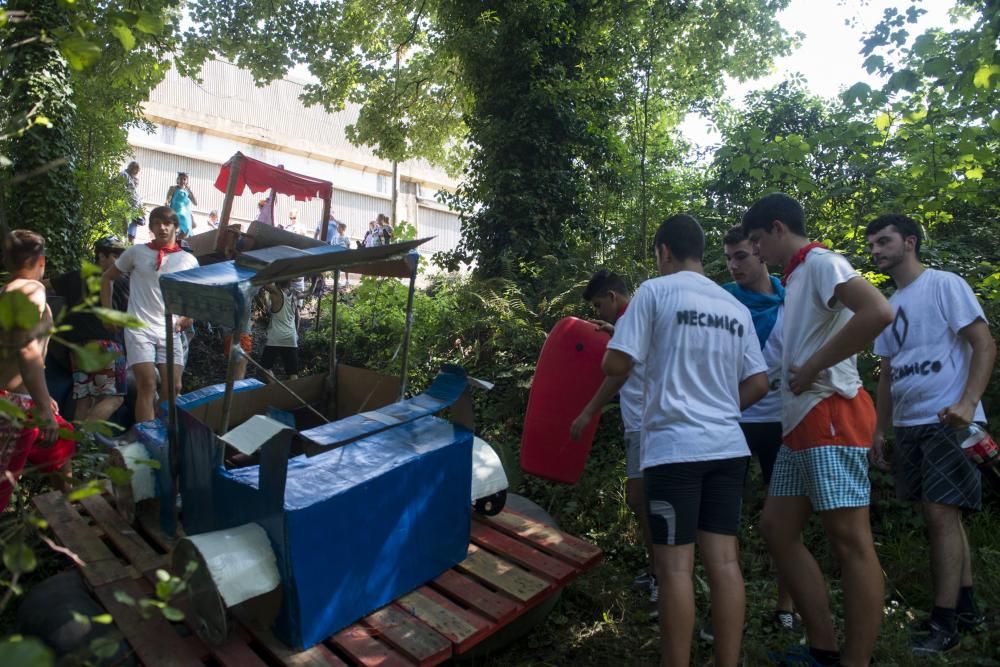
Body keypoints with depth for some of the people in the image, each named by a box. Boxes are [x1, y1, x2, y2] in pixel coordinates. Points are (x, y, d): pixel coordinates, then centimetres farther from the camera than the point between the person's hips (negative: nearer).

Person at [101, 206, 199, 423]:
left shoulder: (189, 260, 8)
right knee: (147, 385, -13)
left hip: (170, 331, 2)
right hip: (139, 329, -2)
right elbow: (107, 278, 18)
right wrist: (107, 311, 11)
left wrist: (188, 316, 2)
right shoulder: (136, 252, 6)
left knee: (173, 387, -3)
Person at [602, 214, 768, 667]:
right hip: (727, 446, 6)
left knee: (676, 566, -1)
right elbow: (758, 383, 12)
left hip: (674, 446, -6)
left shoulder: (655, 292, -4)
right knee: (724, 561, 8)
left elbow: (616, 366, -8)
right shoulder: (736, 308, 13)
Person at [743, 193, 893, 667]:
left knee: (849, 540, -5)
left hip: (832, 416, -10)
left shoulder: (821, 262, -7)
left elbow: (879, 312, -25)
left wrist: (812, 368, -19)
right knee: (776, 528, 10)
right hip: (801, 421, 10)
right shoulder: (796, 278, 21)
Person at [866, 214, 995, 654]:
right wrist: (879, 430, 13)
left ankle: (945, 621, 0)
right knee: (942, 515, 12)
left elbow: (985, 345, -10)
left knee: (941, 514, -8)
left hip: (948, 421, -7)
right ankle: (966, 608, 23)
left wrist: (968, 402, -22)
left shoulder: (944, 285, -4)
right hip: (909, 425, 7)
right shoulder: (890, 306, 16)